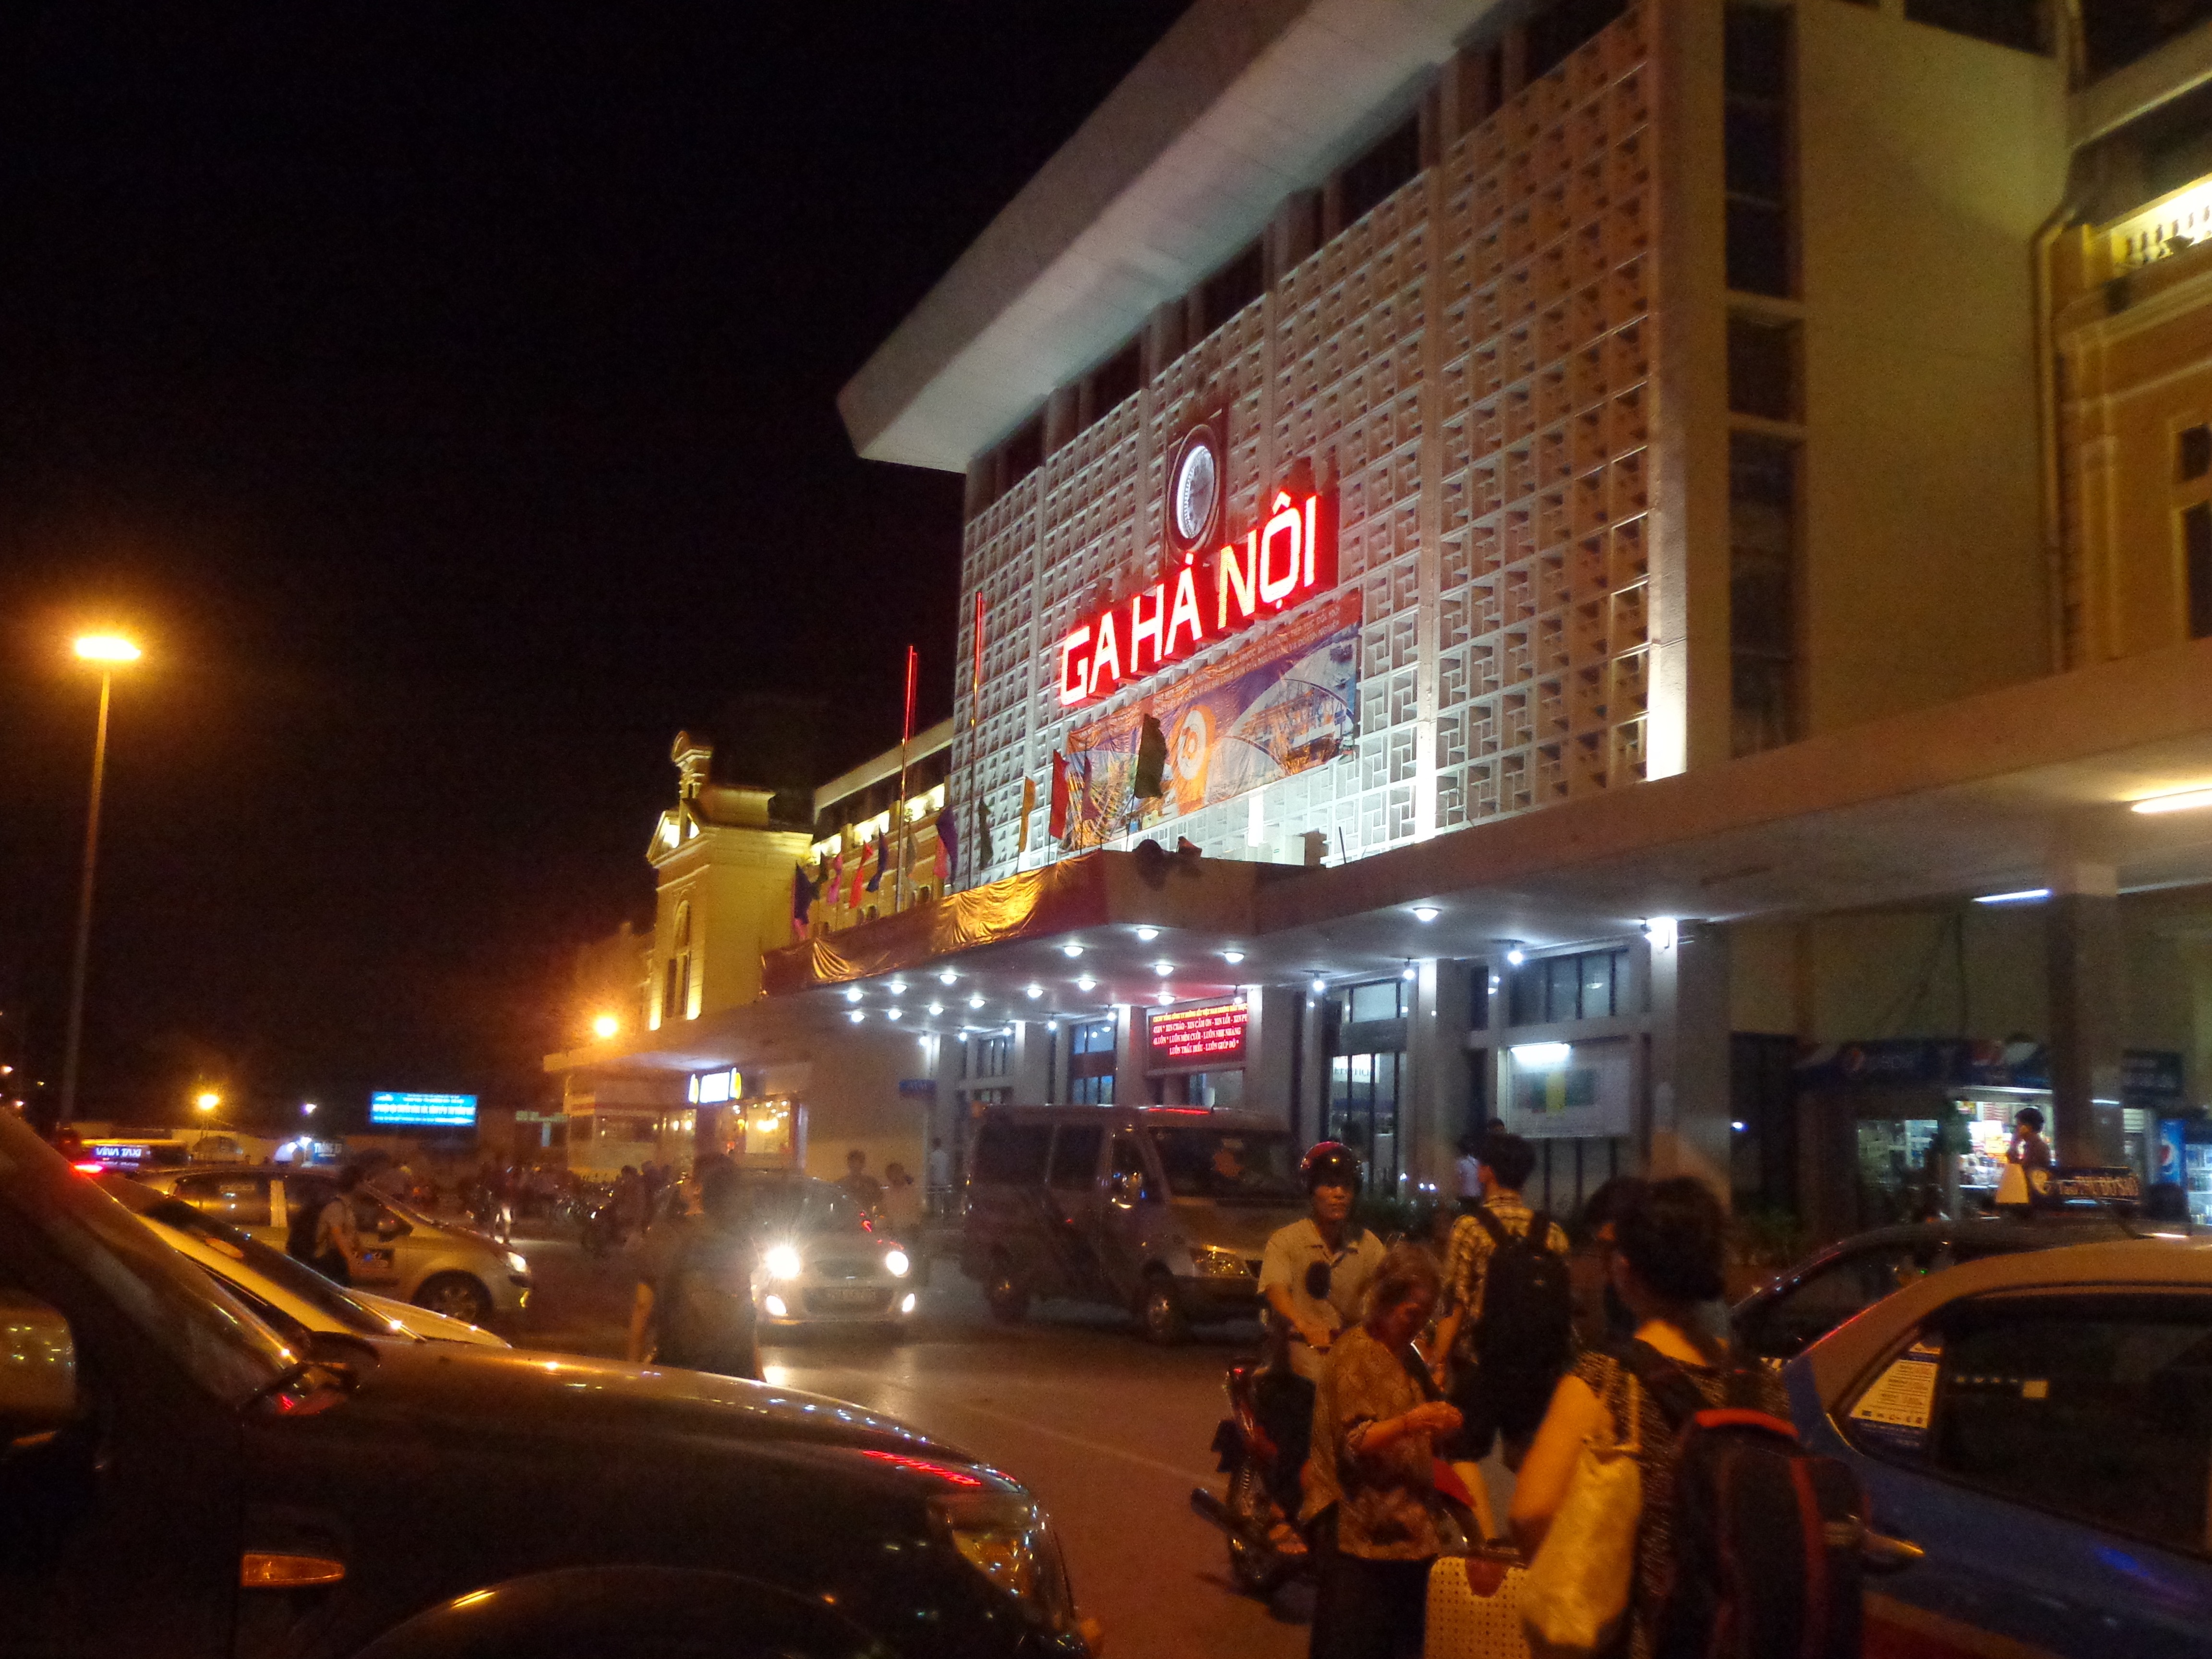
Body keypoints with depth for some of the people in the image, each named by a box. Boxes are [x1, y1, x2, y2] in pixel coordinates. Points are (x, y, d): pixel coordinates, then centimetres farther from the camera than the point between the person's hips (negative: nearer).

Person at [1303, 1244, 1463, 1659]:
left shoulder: (1408, 1357, 17)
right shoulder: (1354, 1353, -9)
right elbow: (1354, 1443, -18)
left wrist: (1439, 1427, 5)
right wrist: (1409, 1423, -33)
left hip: (1408, 1529, 8)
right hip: (1361, 1531, -8)